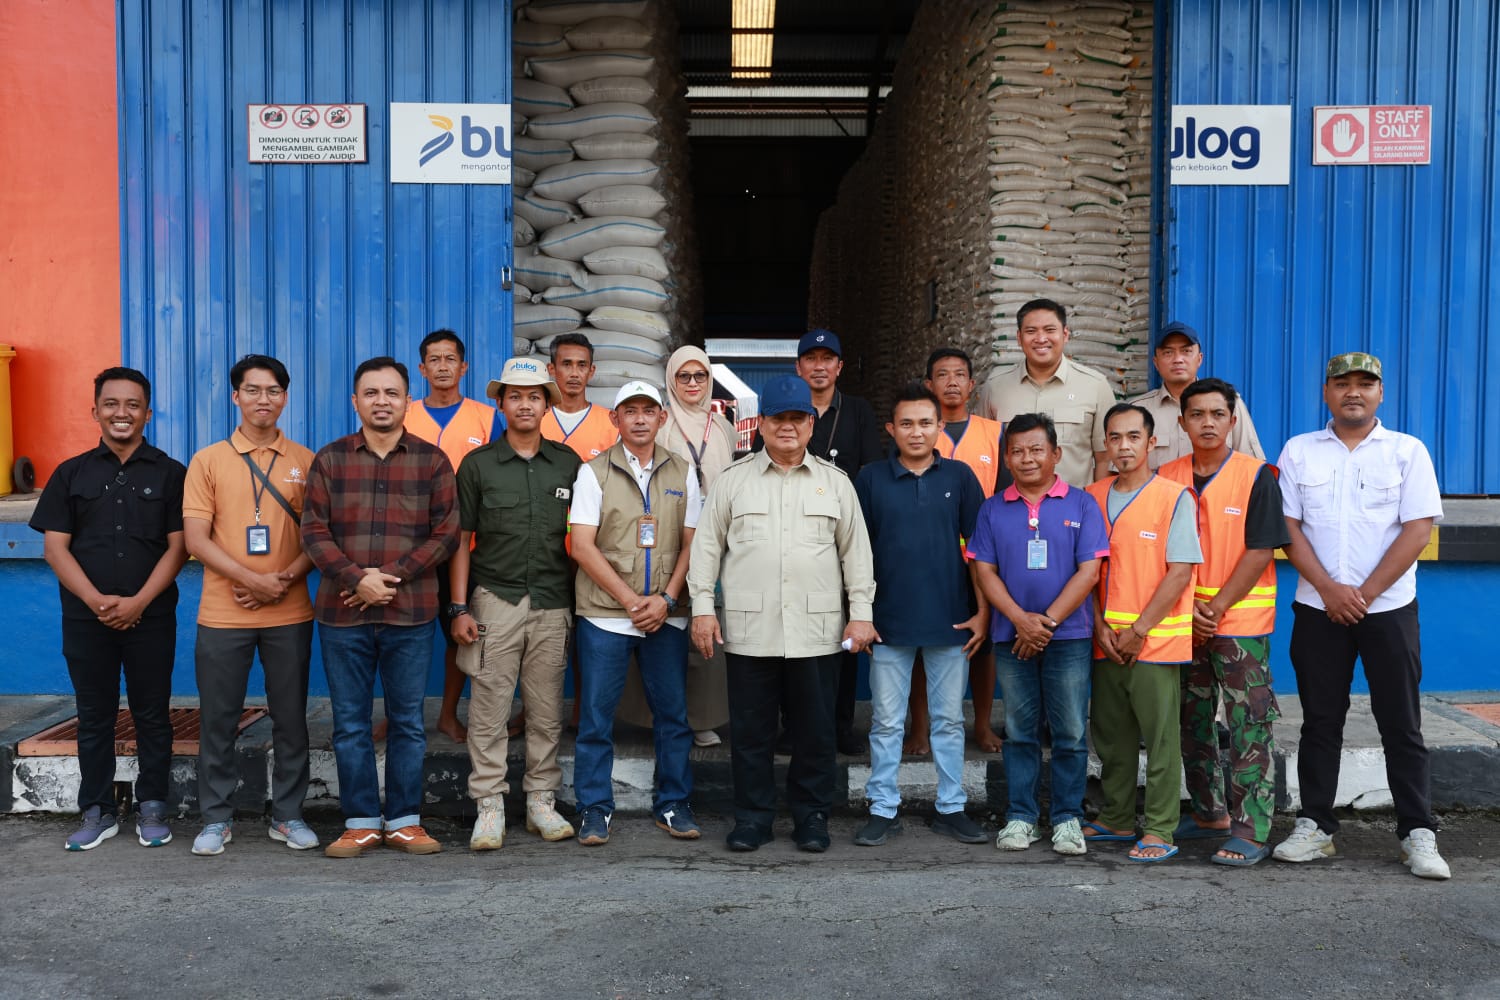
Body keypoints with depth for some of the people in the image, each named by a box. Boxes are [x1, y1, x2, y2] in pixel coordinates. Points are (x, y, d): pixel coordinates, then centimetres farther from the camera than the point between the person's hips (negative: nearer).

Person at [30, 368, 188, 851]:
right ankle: (97, 812, 19)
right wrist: (97, 601, -11)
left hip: (151, 617, -1)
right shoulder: (71, 474, 7)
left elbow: (178, 546, -2)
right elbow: (55, 546, 2)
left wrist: (138, 602, -13)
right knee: (94, 717, 8)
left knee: (152, 715, 5)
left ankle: (152, 809, 17)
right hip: (86, 619, 2)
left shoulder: (170, 473, 3)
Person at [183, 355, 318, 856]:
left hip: (289, 613, 1)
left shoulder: (305, 461, 6)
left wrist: (286, 578, -12)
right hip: (223, 614, -1)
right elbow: (196, 538, -4)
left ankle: (288, 815, 19)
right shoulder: (208, 461, 3)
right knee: (218, 720, 5)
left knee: (290, 718, 7)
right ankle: (216, 819, 18)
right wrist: (251, 579, -15)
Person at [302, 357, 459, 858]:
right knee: (350, 724, 6)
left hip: (410, 614, 0)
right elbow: (314, 532, 0)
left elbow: (446, 534, -1)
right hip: (342, 614, 1)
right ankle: (360, 822, 17)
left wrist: (389, 576, -11)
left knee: (407, 722, 6)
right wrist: (357, 579, -14)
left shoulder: (432, 460, 4)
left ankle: (404, 821, 17)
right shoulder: (330, 459, 6)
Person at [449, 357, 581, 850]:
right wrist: (459, 608, -3)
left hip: (553, 604, 2)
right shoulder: (477, 464, 4)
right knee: (489, 710, -2)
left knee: (547, 711, 7)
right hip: (495, 601, -2)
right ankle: (489, 806, 6)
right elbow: (461, 541, 4)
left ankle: (541, 801, 17)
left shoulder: (568, 463, 9)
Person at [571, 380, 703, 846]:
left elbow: (691, 544, 6)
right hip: (604, 615, -2)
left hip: (667, 617, 2)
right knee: (596, 716, 2)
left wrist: (666, 599, -8)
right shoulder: (593, 472, 1)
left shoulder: (682, 474, 9)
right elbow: (582, 546, -6)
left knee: (673, 714, 7)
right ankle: (594, 809, 14)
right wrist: (631, 600, -11)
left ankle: (673, 804, 20)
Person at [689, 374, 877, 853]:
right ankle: (752, 816, 19)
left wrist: (861, 612, 3)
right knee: (750, 730, 6)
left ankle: (811, 817, 20)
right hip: (749, 630, 0)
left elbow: (856, 551, 10)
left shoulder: (835, 481, 9)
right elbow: (707, 545, 7)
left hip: (817, 631, 0)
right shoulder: (733, 479, 7)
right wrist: (703, 606, 0)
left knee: (815, 731, 7)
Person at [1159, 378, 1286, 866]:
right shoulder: (1166, 477, 5)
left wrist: (1216, 608, -12)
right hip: (1183, 621, 5)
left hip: (1241, 620, -5)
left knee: (1249, 728, -4)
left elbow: (1261, 551, -10)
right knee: (1192, 722, 13)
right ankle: (1210, 812, 28)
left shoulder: (1256, 477, -6)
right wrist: (1186, 606, -6)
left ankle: (1251, 831, 0)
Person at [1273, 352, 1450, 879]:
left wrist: (1365, 593, -12)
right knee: (1320, 721, 7)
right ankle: (1315, 827, 15)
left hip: (1388, 607, -2)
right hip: (1319, 608, 2)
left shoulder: (1408, 451, 2)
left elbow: (1418, 529, -5)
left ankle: (1418, 835, 8)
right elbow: (1288, 527, 2)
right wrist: (1329, 589, -9)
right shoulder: (1299, 451, 7)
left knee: (1401, 724, 1)